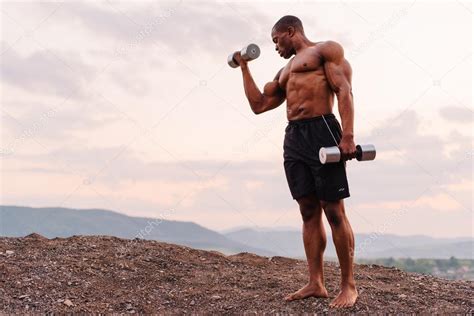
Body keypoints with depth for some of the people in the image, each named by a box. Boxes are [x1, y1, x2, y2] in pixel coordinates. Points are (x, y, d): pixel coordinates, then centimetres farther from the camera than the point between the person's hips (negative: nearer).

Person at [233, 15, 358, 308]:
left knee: (334, 211, -7)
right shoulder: (285, 72, 28)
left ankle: (349, 285, -2)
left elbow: (344, 91, -7)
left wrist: (347, 135, -19)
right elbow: (259, 104, 30)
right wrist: (244, 67, 31)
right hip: (293, 137, 7)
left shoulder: (327, 49, 5)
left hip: (321, 130, -7)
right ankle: (316, 283, 5)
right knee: (309, 212, 4)